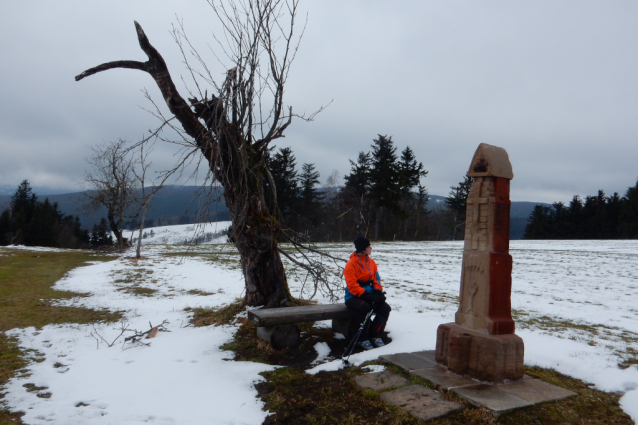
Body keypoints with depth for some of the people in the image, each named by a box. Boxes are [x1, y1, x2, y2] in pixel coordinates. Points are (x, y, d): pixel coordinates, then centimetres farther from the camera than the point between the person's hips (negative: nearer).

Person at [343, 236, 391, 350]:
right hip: (354, 297, -6)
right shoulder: (351, 264, -12)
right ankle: (362, 339, -16)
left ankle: (375, 335, -2)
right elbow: (352, 286, -18)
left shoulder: (371, 262, 8)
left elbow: (376, 280, 11)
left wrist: (378, 292, -10)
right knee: (365, 308, -35)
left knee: (385, 307, -16)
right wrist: (368, 296, -26)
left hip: (368, 294, 6)